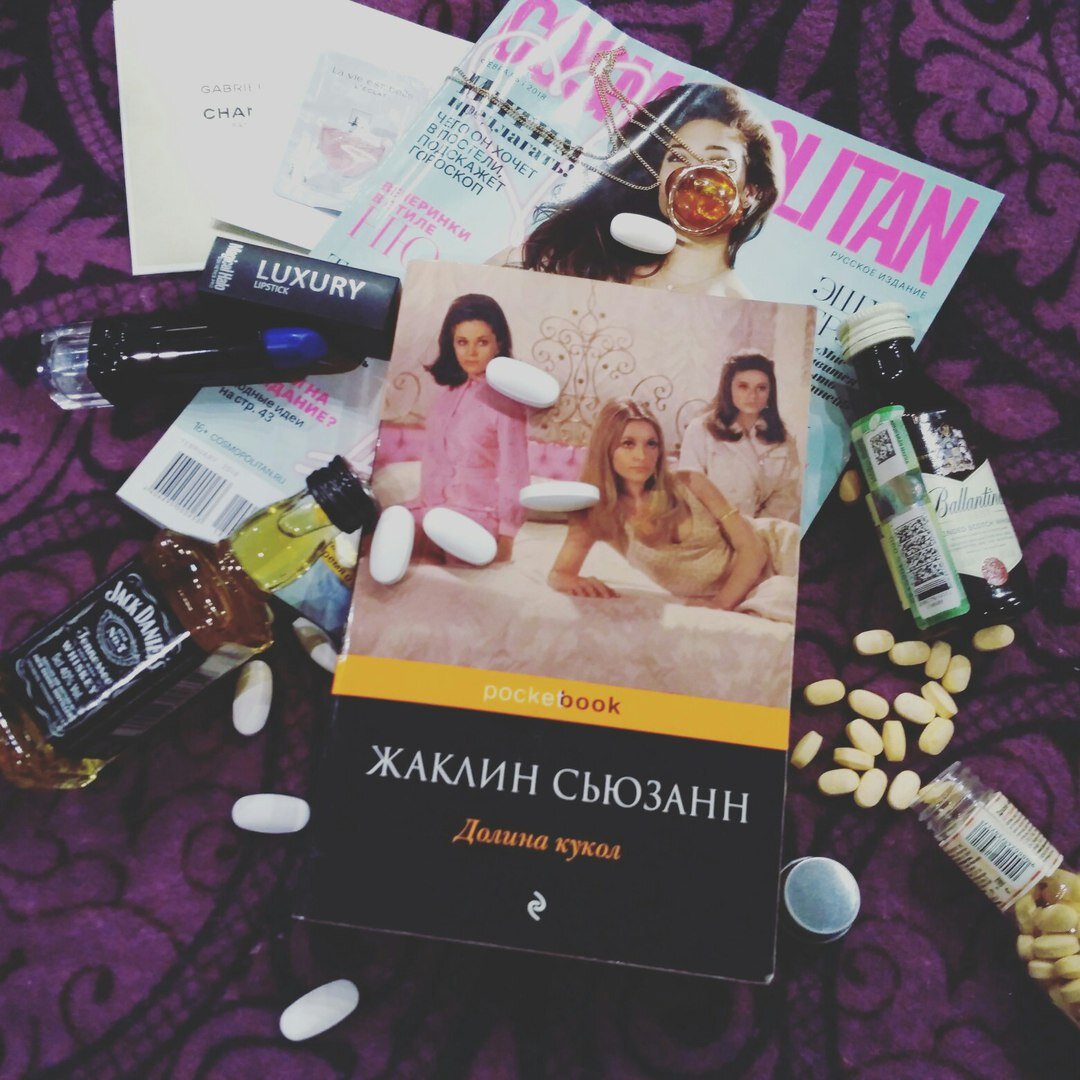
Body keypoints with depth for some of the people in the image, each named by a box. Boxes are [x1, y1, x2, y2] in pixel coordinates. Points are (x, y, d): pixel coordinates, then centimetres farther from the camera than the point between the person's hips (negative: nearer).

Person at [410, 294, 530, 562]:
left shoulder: (505, 401, -13)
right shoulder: (448, 390, 7)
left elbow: (513, 472, -12)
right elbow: (430, 455, 11)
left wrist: (506, 535, -12)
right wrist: (426, 501, 9)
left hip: (477, 514, -7)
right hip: (435, 506, 7)